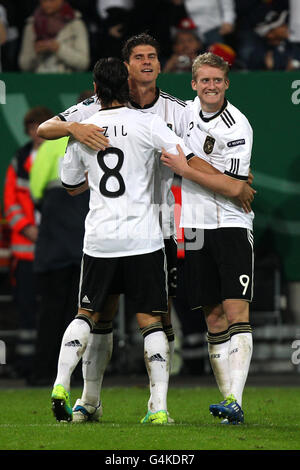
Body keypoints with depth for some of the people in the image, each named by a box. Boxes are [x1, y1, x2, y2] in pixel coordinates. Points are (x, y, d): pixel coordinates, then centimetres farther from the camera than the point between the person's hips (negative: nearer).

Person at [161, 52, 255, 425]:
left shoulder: (237, 127, -10)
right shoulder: (185, 111, 8)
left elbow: (233, 187, -15)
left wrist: (185, 170, -16)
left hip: (231, 225, -5)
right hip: (195, 227, 5)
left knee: (236, 311, -14)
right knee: (213, 317, 2)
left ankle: (235, 401, -21)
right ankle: (229, 401, 4)